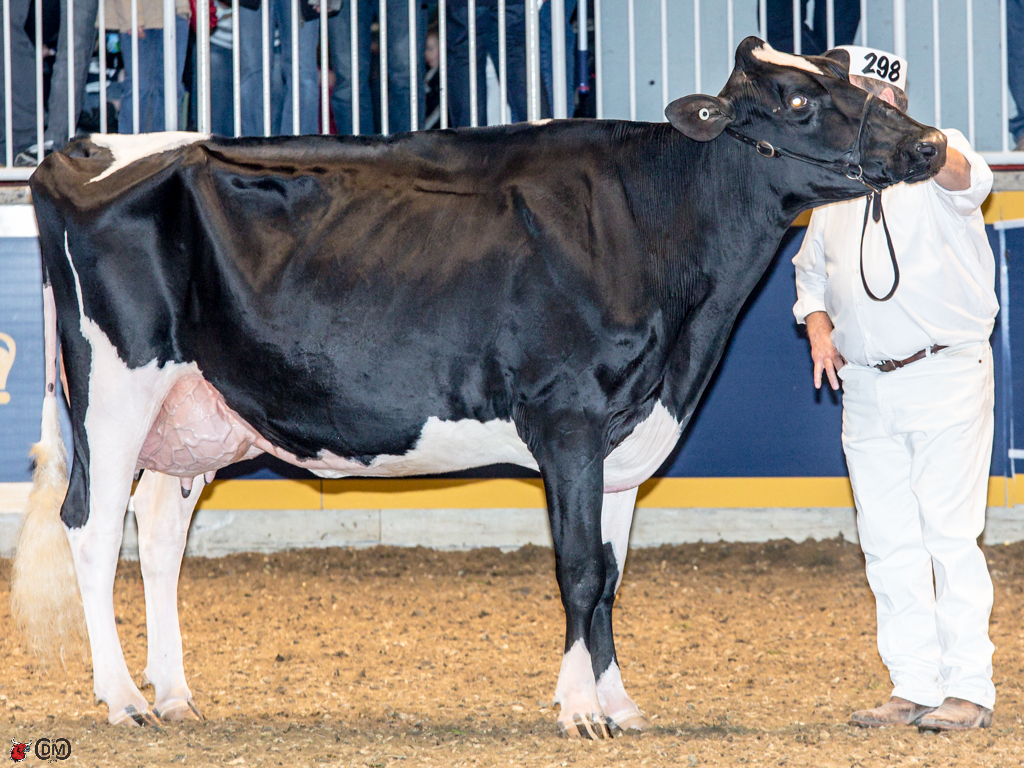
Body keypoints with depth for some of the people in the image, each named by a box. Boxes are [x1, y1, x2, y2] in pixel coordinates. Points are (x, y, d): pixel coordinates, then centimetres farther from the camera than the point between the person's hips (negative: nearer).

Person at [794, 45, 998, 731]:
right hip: (865, 386, 7)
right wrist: (818, 324, 7)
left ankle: (969, 688, 0)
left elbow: (962, 174, -32)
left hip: (947, 374, -7)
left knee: (951, 536, -7)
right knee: (887, 544, 7)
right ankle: (915, 688, 13)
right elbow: (812, 269, 28)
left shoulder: (938, 161, -6)